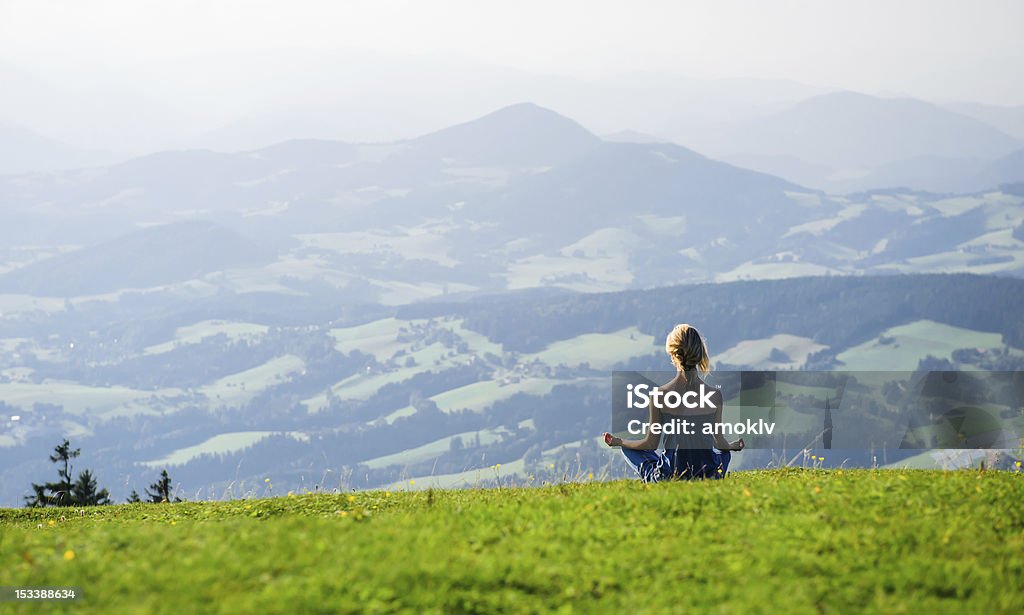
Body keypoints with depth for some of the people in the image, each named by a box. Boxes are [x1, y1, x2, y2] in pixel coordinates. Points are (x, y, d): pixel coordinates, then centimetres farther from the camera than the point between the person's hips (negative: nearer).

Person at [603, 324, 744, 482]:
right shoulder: (715, 395, -8)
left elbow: (651, 444, -2)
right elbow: (719, 442, 5)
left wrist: (618, 441, 17)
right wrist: (733, 446, 31)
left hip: (669, 477, -1)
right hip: (708, 477, 1)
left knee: (628, 449, 26)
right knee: (724, 452, 39)